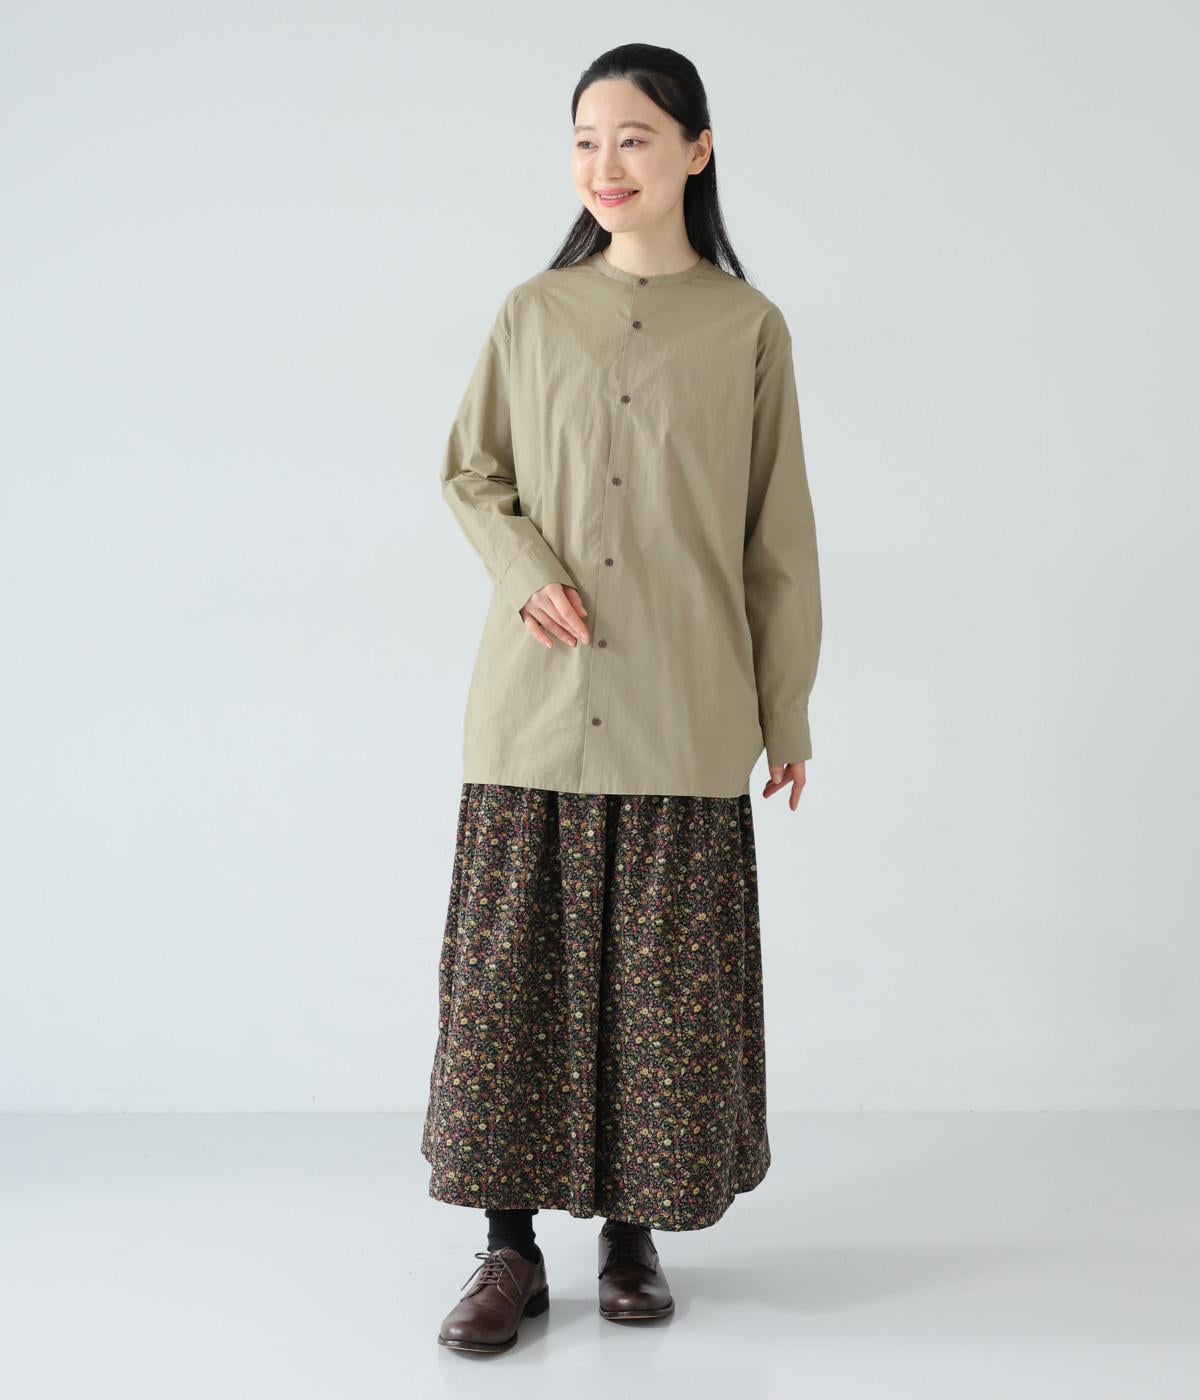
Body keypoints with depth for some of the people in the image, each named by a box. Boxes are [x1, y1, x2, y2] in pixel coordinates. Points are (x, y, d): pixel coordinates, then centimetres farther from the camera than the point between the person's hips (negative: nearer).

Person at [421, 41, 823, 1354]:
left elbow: (779, 534, 6)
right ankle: (511, 1247, 15)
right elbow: (470, 473, 14)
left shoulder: (748, 327, 4)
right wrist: (524, 572, -7)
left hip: (682, 721, -1)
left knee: (666, 977, 4)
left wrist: (787, 712, 5)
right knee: (513, 966, 2)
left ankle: (633, 1229, 23)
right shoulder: (531, 314, 7)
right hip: (536, 707, 1)